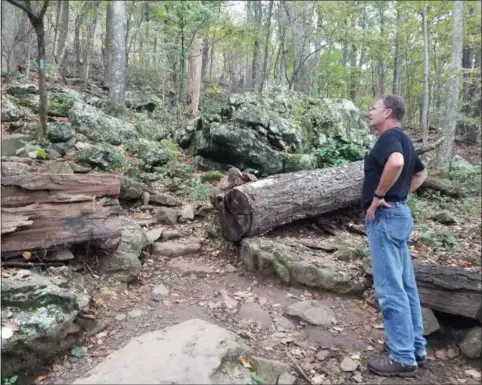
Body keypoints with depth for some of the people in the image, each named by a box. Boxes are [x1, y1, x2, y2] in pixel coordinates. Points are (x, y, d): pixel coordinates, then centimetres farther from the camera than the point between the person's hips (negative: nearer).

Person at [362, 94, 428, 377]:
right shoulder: (402, 139, 17)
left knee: (390, 288, -5)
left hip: (385, 217, -10)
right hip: (398, 213, 10)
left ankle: (403, 358, 4)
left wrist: (378, 196, -24)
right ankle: (416, 347, 26)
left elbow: (395, 163, -36)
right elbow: (421, 173, 30)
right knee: (405, 285, 15)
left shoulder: (390, 136, -13)